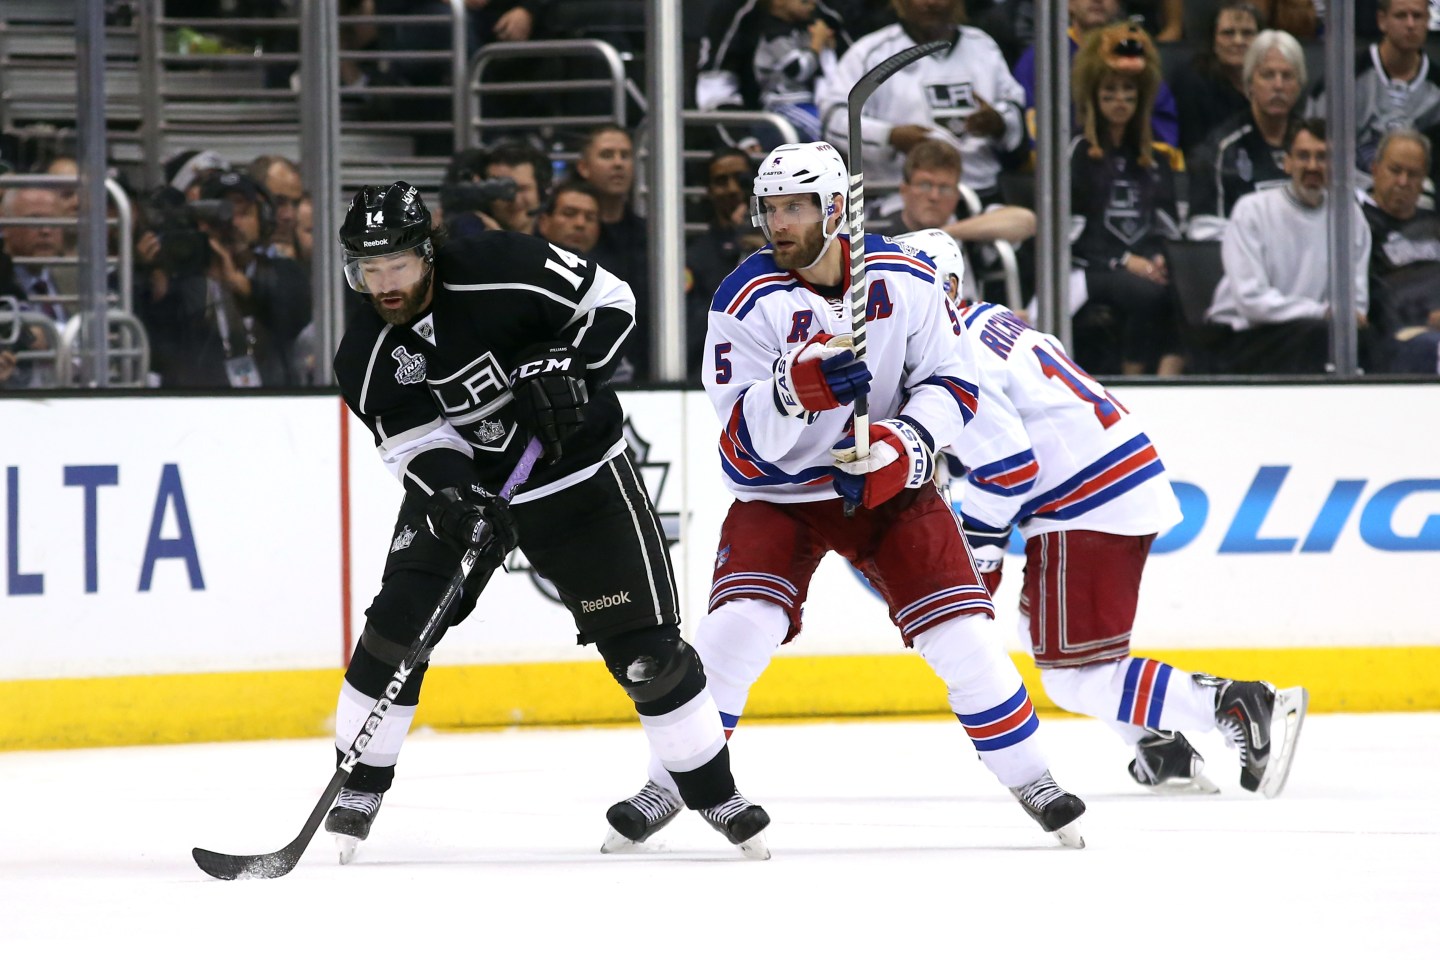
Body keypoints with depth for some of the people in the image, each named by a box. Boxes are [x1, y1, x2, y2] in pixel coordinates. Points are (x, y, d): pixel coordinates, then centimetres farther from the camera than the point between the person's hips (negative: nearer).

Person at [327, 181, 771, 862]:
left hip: (579, 472, -2)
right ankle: (360, 787, -1)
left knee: (643, 644, -5)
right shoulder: (367, 360, -13)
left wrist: (569, 370, -27)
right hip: (460, 479, 2)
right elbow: (414, 443, -14)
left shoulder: (500, 270, -23)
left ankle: (711, 790, 12)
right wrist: (453, 498, -33)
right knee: (400, 618, -16)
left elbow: (611, 302, -13)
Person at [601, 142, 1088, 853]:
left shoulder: (904, 279, -11)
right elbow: (744, 441, -21)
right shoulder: (748, 301, -17)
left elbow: (951, 381, -3)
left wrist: (906, 442, -21)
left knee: (960, 631, -7)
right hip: (778, 493, -2)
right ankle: (668, 785, -4)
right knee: (739, 627, -20)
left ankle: (1030, 780, 10)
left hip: (884, 481, 2)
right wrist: (795, 387, -41)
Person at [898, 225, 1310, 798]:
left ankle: (1239, 708, -22)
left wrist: (974, 552, -9)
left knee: (1075, 676, -9)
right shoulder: (988, 321, 17)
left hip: (1090, 508, -11)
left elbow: (1007, 466, -20)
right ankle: (1164, 754, 19)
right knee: (1042, 630, 24)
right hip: (1134, 485, 11)